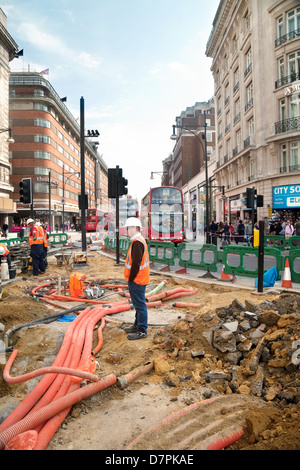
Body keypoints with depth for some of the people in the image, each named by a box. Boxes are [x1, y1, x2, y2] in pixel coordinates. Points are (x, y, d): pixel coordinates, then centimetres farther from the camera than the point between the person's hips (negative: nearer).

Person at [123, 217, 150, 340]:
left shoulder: (137, 242, -20)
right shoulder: (139, 240, 15)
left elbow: (136, 263, -24)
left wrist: (131, 279, -15)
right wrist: (131, 279, 19)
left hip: (136, 280, -11)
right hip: (139, 279, 11)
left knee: (140, 305, -2)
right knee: (138, 304, 20)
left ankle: (142, 331, 6)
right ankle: (137, 325, 34)